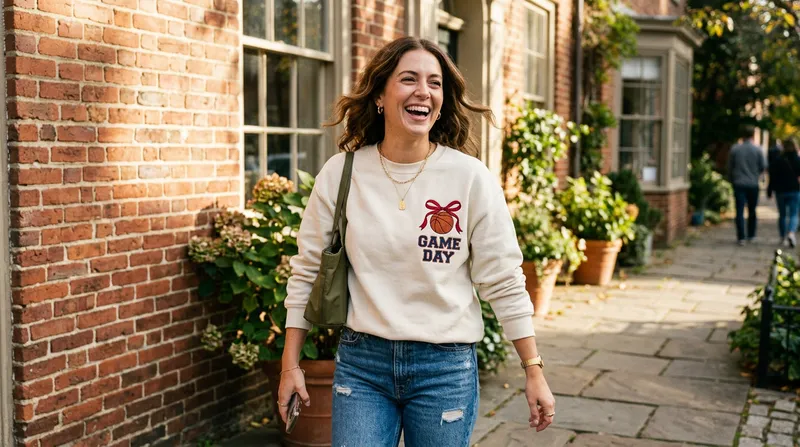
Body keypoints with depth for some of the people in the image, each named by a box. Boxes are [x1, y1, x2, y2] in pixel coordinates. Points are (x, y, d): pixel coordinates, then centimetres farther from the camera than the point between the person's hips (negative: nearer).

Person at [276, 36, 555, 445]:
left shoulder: (471, 177, -7)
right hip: (360, 364, 1)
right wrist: (290, 365, 5)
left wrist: (534, 372, -1)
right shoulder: (340, 174, -3)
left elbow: (503, 282, -2)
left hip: (446, 367, 0)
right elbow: (307, 273, 5)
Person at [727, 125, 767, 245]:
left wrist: (732, 180, 19)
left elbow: (730, 167, 5)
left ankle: (741, 237, -8)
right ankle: (751, 235, 22)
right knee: (752, 211, 14)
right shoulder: (758, 150, -4)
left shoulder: (735, 149, -1)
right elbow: (763, 166, -1)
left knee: (740, 211, -2)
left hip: (739, 184, 0)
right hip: (753, 184, 0)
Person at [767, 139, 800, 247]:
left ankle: (783, 238, 18)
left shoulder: (776, 160, -3)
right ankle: (791, 233, -27)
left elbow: (772, 177, -2)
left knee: (782, 215, 13)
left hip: (780, 192, 1)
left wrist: (769, 190, 5)